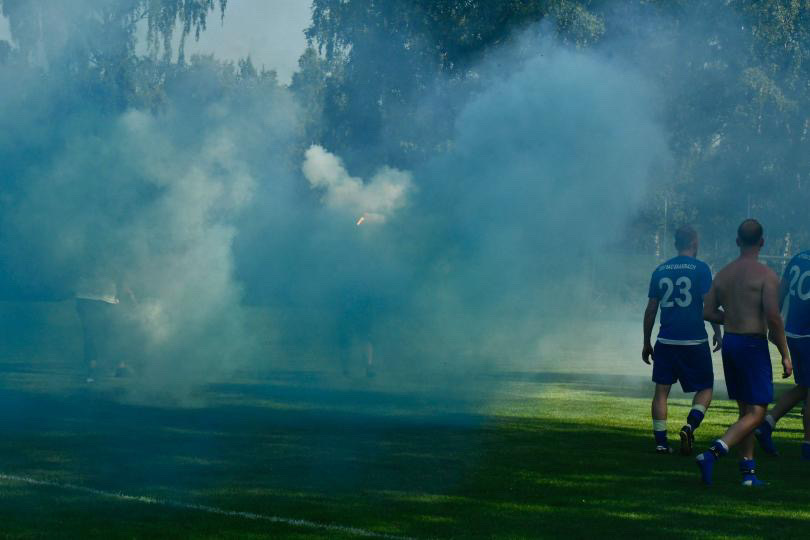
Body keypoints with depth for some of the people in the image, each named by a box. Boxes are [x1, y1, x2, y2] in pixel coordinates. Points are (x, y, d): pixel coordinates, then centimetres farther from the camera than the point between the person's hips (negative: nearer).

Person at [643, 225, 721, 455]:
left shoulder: (660, 270, 9)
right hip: (694, 340, -3)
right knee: (705, 388, 8)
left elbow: (650, 310, 12)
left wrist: (647, 343, 19)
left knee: (661, 390, 7)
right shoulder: (700, 269, -4)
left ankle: (661, 441, 1)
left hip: (666, 341, 3)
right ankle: (689, 427, -14)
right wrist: (717, 333, 4)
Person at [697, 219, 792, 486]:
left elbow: (708, 312, 8)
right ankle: (712, 454, -22)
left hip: (729, 343, 7)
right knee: (756, 412, -4)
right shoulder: (766, 275, -11)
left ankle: (748, 471, 15)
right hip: (753, 344, -7)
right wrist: (785, 354, -12)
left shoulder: (723, 274, 8)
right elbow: (773, 316, -19)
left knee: (746, 410, 15)